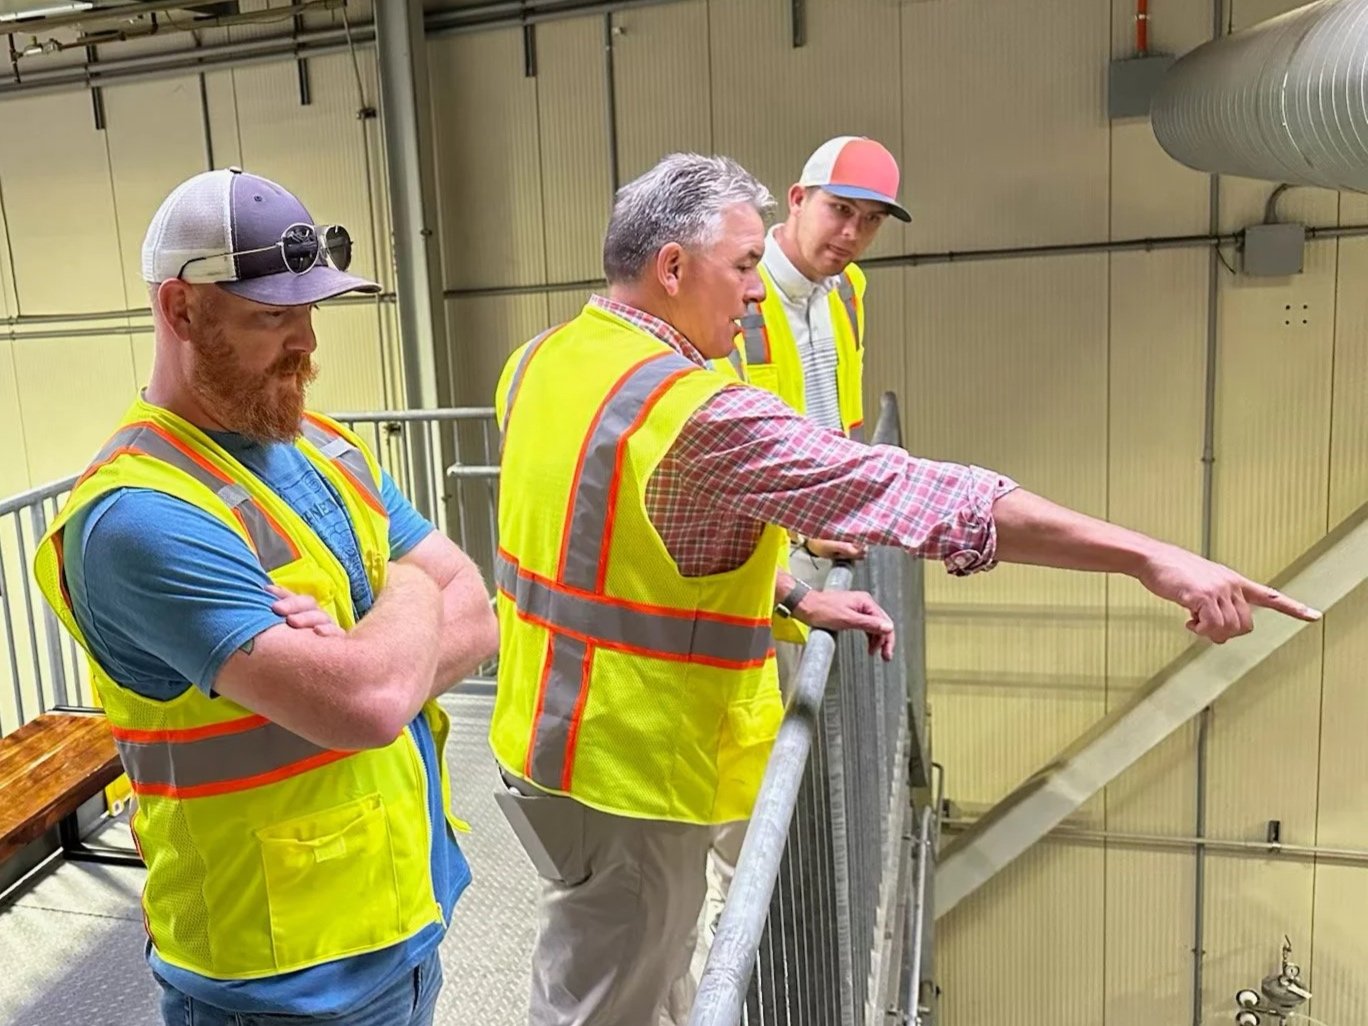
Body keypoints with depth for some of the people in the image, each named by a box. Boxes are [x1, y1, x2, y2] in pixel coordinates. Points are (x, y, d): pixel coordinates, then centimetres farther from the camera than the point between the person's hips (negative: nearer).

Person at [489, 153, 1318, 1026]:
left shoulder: (542, 363, 2)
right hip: (627, 776, -8)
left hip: (552, 746, 9)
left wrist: (793, 597, 6)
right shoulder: (698, 414, -27)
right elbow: (911, 494, -29)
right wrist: (1147, 555, -24)